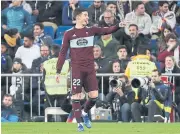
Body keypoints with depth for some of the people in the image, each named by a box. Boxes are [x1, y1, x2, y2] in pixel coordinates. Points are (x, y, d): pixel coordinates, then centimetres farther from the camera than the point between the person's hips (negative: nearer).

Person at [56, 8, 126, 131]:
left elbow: (107, 31, -7)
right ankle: (79, 123, 6)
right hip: (77, 70, -3)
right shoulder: (69, 34, -1)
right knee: (76, 96, -3)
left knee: (94, 96, 0)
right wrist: (58, 71, -3)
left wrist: (118, 26, -27)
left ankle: (85, 113, 28)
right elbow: (63, 53, 1)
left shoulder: (91, 30, 6)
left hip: (90, 69, 3)